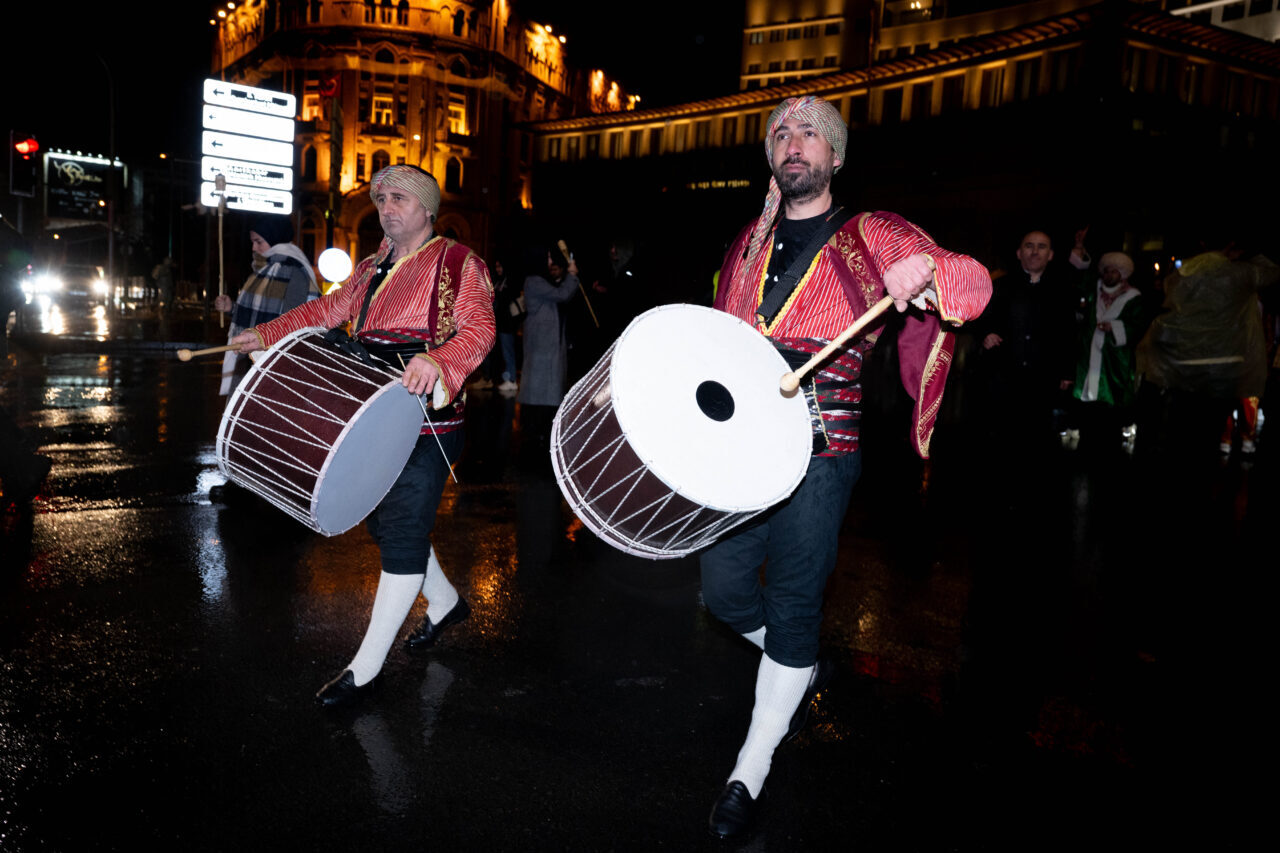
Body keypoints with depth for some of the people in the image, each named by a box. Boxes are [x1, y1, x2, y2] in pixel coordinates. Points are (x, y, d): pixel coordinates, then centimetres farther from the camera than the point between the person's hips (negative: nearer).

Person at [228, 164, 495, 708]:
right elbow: (330, 309, 22)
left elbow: (478, 328, -17)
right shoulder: (373, 268, 20)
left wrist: (437, 361, -36)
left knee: (403, 531, -6)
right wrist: (265, 334, 12)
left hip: (427, 422, -8)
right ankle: (445, 602, 38)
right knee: (384, 520, 15)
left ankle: (365, 668, 2)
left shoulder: (458, 263, -5)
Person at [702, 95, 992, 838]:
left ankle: (751, 772, 17)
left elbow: (975, 284, -8)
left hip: (819, 451, -4)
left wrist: (929, 272, -31)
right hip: (741, 446, 5)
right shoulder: (750, 245, 16)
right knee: (724, 587, 6)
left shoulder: (872, 237, 2)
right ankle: (805, 671, 37)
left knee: (793, 607, 0)